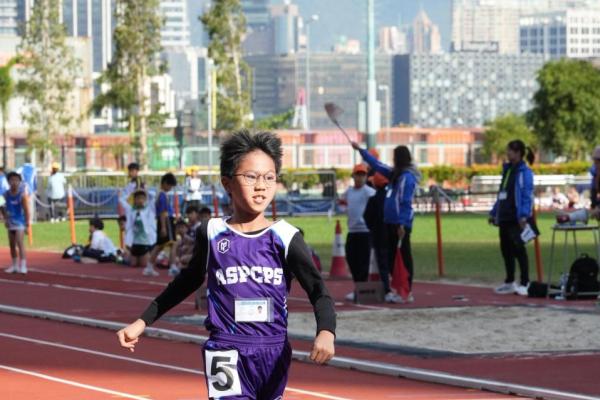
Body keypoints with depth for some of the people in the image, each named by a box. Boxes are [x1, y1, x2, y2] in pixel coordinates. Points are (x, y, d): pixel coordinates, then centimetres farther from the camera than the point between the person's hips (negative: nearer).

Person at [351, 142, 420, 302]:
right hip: (391, 222, 9)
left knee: (404, 256, -5)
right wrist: (360, 149, 31)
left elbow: (406, 203, -18)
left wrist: (402, 224, -22)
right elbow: (377, 165, 26)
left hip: (401, 223, -9)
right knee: (391, 256, 12)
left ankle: (407, 292, -3)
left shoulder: (407, 177, -13)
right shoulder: (396, 174, 14)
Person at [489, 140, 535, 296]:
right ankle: (509, 283, 22)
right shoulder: (507, 170, 16)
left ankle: (524, 283, -1)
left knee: (518, 248, -7)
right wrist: (494, 213, 20)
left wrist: (524, 216, -25)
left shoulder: (524, 172, -9)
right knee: (506, 249, 12)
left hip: (517, 218, -8)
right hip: (504, 217, 8)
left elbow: (528, 195, -16)